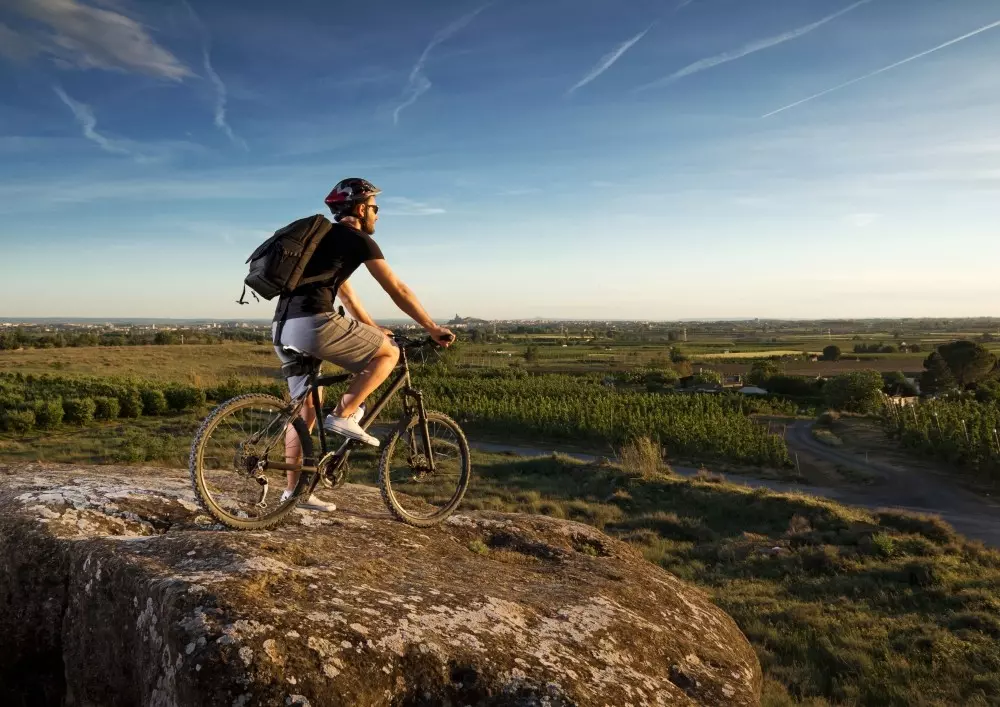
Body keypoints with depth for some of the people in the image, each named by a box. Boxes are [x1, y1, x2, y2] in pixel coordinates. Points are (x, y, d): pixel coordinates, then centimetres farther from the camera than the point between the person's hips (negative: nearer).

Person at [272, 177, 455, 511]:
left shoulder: (324, 237, 29)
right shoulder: (358, 239, 2)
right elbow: (398, 291, 3)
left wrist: (373, 330, 43)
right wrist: (433, 329, 11)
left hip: (284, 326, 9)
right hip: (314, 323, -9)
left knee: (305, 407, 17)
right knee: (388, 352, 5)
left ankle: (294, 488, 22)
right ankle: (344, 416, -2)